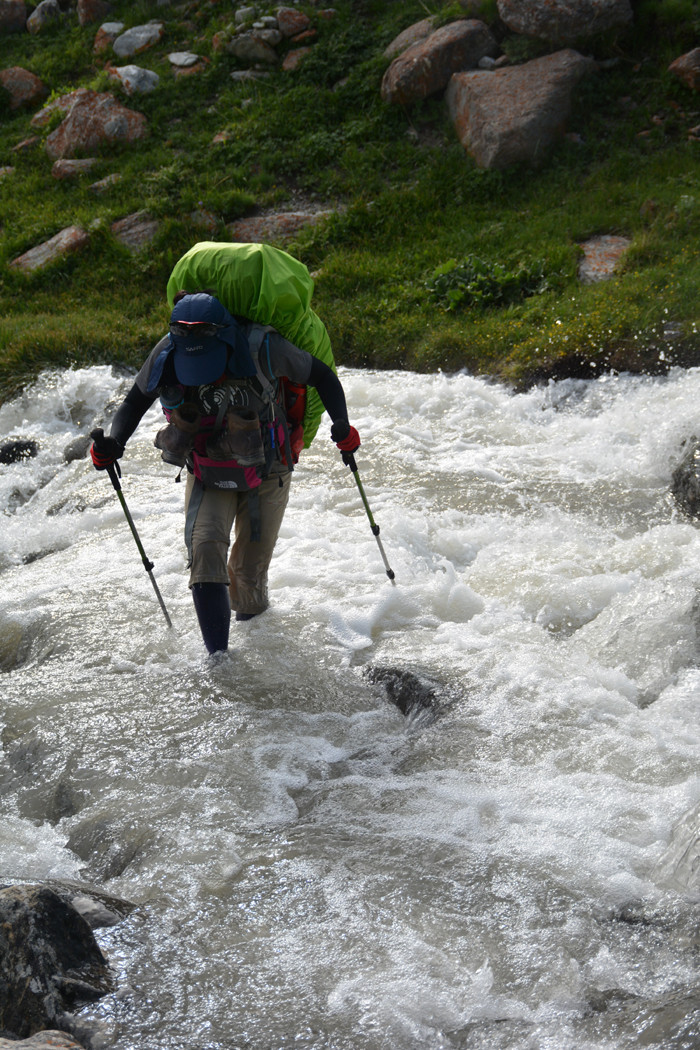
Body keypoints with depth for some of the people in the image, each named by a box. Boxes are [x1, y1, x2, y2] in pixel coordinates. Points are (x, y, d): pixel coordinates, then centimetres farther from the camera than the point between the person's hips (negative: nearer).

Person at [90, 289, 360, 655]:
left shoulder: (260, 347, -29)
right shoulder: (166, 355, -21)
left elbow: (320, 375, -12)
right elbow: (136, 401, -2)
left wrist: (342, 425, -21)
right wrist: (113, 442, -20)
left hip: (265, 474, -1)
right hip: (207, 475, 1)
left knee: (250, 568, 5)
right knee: (204, 545, -22)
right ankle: (218, 655, -16)